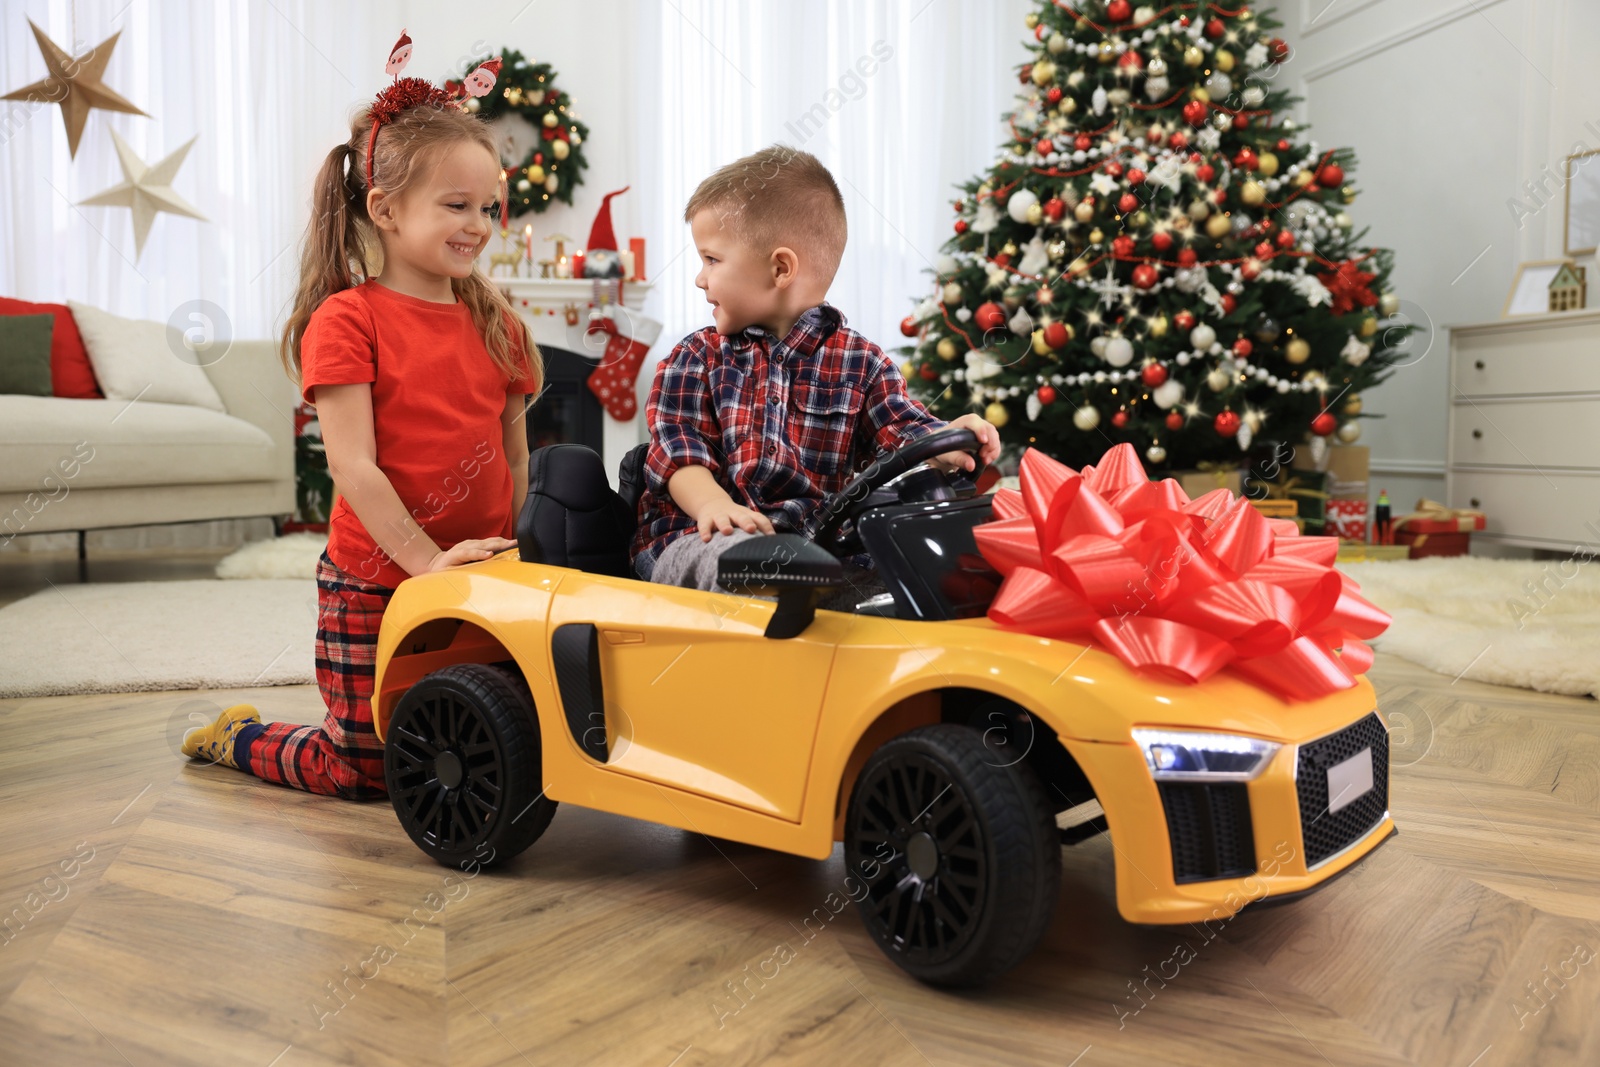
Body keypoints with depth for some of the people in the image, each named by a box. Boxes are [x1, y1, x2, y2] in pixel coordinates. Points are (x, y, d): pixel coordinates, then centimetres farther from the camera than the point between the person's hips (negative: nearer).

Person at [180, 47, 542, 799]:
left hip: (479, 584, 5)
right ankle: (237, 737, 34)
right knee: (363, 769, 5)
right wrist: (426, 560, -22)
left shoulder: (497, 326, 6)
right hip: (372, 583, -5)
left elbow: (516, 461, 8)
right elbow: (352, 464, -16)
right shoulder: (346, 320, -10)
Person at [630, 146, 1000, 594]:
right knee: (735, 556, -38)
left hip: (817, 538, 1)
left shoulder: (859, 362, 11)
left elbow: (905, 431, 1)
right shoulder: (697, 356, 14)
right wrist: (711, 503, -22)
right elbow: (678, 444, 1)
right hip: (702, 535, -1)